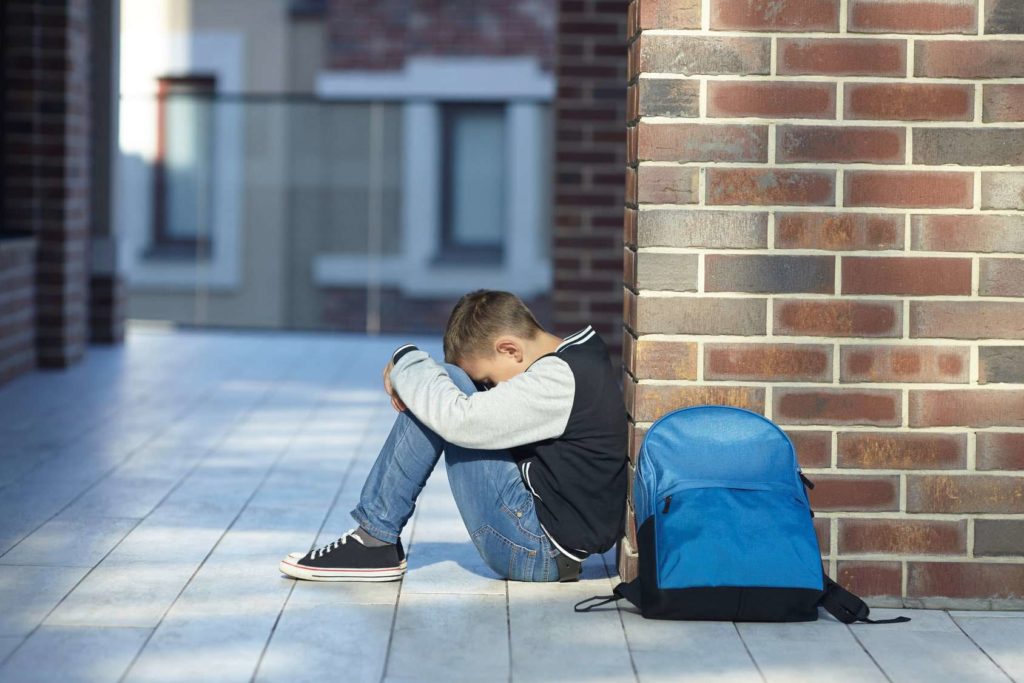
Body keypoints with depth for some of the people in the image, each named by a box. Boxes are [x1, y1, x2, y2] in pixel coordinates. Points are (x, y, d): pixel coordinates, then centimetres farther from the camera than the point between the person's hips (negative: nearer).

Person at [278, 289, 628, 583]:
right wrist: (409, 378, -4)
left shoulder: (559, 381, -22)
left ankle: (375, 540, -5)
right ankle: (374, 539, 8)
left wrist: (406, 362, -10)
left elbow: (461, 420, -27)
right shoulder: (579, 354, 8)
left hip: (539, 551, -10)